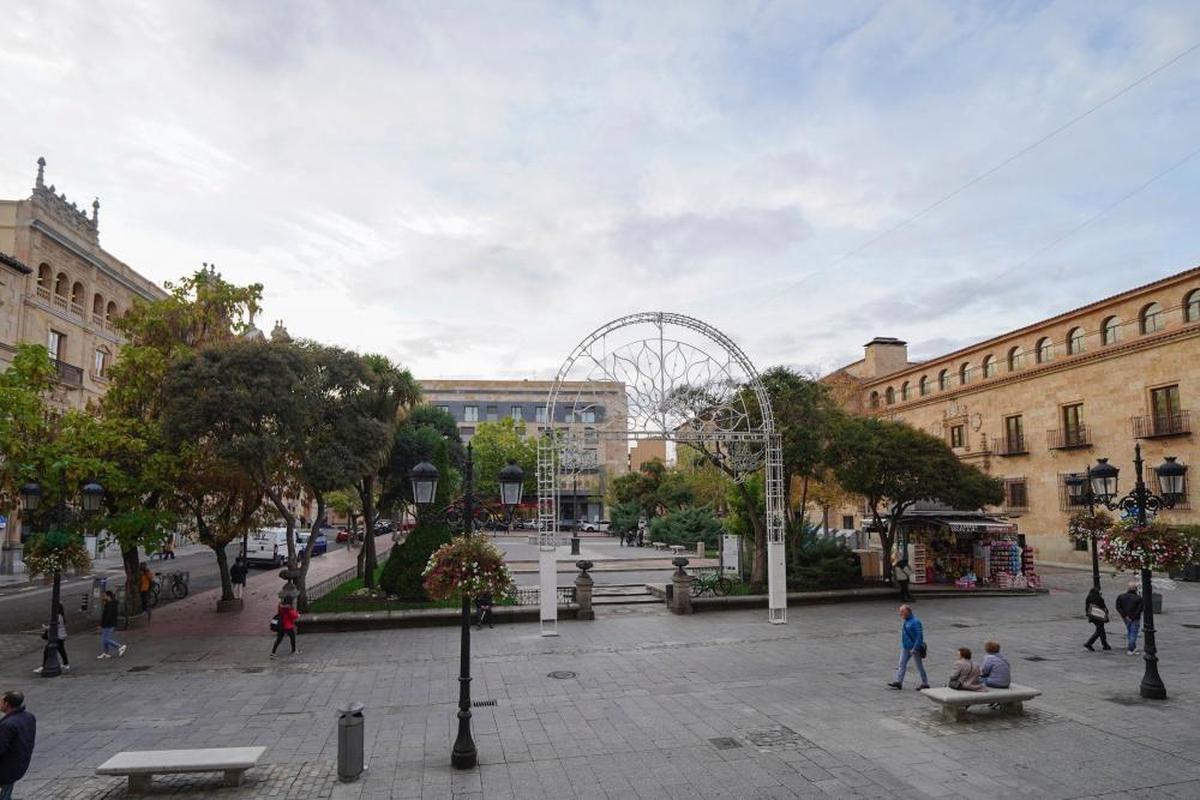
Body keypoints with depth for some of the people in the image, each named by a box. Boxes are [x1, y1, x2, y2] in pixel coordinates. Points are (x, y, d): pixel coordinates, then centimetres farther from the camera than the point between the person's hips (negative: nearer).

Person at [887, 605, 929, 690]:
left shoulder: (915, 622, -20)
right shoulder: (906, 621, 8)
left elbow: (919, 636, -23)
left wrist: (915, 648, -26)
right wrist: (903, 645, 22)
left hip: (914, 648, -9)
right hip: (905, 647, 9)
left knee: (919, 666, 4)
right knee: (902, 664, 5)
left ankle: (925, 684, 18)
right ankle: (898, 682, 7)